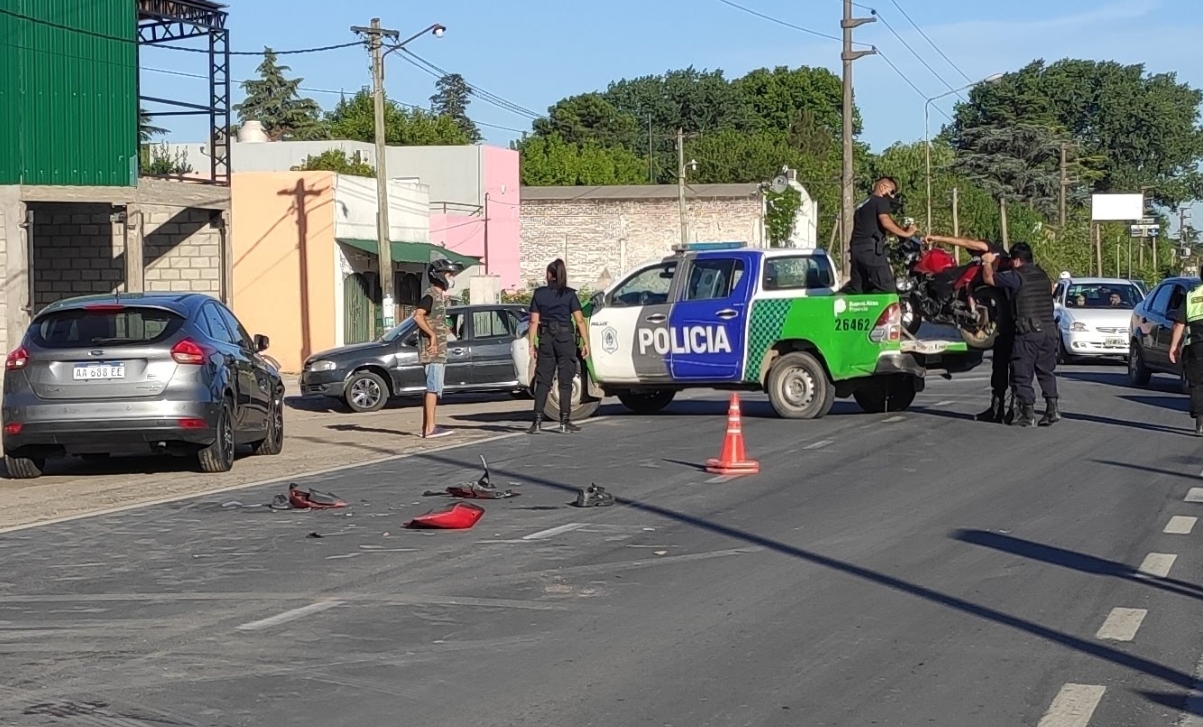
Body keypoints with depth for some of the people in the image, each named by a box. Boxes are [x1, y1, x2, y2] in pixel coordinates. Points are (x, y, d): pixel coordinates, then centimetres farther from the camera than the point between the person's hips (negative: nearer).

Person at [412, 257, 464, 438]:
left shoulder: (440, 296, 17)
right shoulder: (430, 296, -12)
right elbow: (418, 316, -26)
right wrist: (432, 335, -23)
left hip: (439, 351, 10)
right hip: (432, 351, -10)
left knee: (432, 389, 10)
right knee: (433, 388, -11)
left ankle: (427, 427, 12)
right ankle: (430, 428, -13)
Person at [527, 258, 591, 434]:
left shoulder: (539, 294, 3)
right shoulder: (569, 295, -2)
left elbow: (534, 321, 0)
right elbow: (579, 320, -8)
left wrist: (532, 344, 4)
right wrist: (586, 342, -5)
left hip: (546, 339, 2)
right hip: (565, 338, -2)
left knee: (543, 381, 5)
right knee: (565, 381, 4)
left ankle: (538, 421, -2)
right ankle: (564, 422, 3)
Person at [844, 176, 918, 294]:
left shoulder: (862, 205, 28)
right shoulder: (881, 201, 1)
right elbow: (886, 222, -15)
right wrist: (906, 233, -9)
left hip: (856, 248, 8)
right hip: (872, 250, -8)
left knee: (855, 289, 10)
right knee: (887, 289, -10)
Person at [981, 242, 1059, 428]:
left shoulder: (1015, 277, -9)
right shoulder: (1043, 275, 13)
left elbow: (989, 278, -3)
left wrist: (987, 262, 17)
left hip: (1027, 332, -7)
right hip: (1049, 330, 7)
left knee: (1022, 375, 1)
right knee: (1047, 372, 16)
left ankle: (1028, 414, -2)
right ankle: (1052, 408, 7)